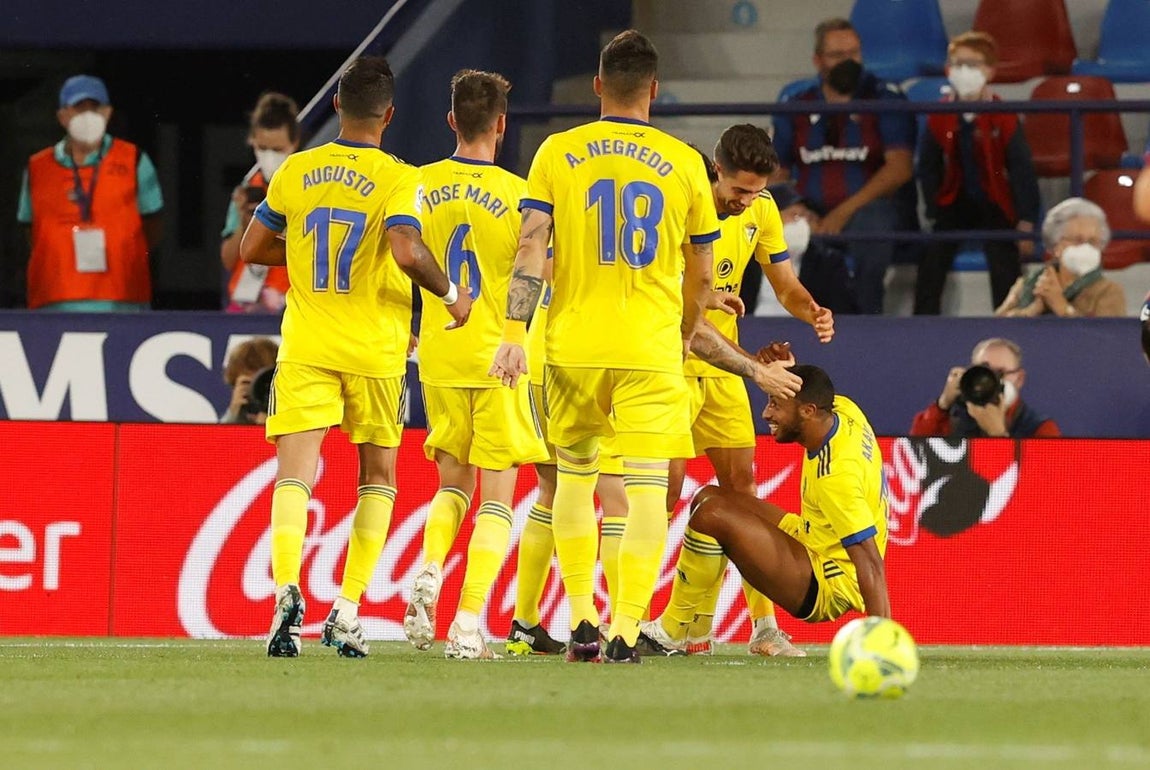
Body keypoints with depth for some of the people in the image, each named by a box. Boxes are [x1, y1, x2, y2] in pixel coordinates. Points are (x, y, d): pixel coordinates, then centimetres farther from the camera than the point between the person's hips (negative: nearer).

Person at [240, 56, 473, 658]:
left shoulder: (296, 171, 3)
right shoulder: (398, 179, -8)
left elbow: (251, 248, 9)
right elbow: (407, 251, -24)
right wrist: (450, 294, -8)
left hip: (306, 347, 1)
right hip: (376, 350, -1)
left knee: (294, 473, -4)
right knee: (378, 477, 14)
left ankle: (287, 590, -29)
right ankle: (347, 610, 4)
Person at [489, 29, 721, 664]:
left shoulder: (557, 153, 2)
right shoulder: (683, 163, 3)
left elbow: (531, 244, -6)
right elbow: (701, 275, 10)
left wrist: (514, 334, -8)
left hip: (573, 344, 1)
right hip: (652, 349, -1)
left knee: (575, 475, 17)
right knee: (647, 487, -2)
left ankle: (581, 621, 13)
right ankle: (626, 630, -11)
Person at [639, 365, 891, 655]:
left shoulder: (837, 474, -30)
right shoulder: (843, 410, -5)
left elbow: (870, 561, -33)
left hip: (829, 587, -10)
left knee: (712, 515, -22)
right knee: (709, 498, 12)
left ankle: (670, 633, -7)